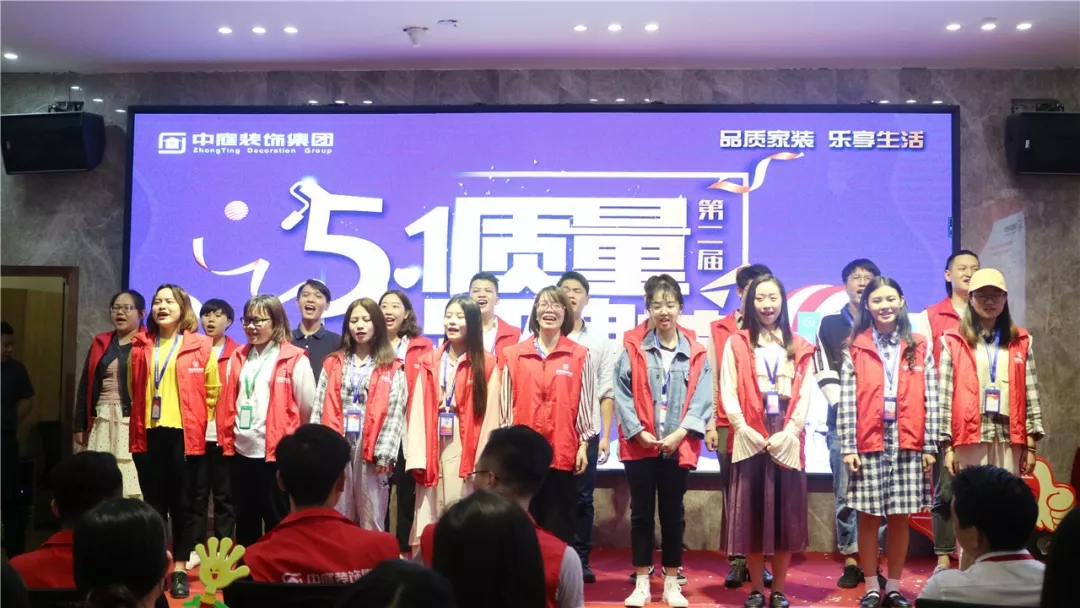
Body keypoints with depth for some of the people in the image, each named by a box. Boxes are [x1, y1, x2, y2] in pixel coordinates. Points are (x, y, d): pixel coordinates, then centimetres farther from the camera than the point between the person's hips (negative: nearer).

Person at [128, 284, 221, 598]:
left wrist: (196, 421, 1)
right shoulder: (140, 346, 8)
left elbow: (213, 390, 1)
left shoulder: (200, 346, -3)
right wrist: (141, 420, 14)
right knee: (154, 503, 8)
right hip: (148, 434, 3)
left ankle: (180, 570, 13)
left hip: (184, 435, -3)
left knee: (182, 504, 4)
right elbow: (134, 389, 17)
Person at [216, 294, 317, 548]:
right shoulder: (238, 357, 11)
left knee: (276, 517, 4)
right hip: (241, 450, 6)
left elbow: (307, 407, -5)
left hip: (276, 451, -5)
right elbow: (227, 403, 12)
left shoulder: (295, 360, -7)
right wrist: (227, 439, 8)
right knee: (245, 517, 15)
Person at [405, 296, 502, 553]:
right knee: (429, 516, 5)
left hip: (466, 451, -3)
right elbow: (419, 410, 3)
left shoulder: (486, 363, 0)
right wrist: (417, 456, -6)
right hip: (434, 450, 3)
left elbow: (489, 414, -4)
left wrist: (483, 459, -10)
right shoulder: (429, 362, 10)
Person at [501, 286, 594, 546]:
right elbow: (507, 404, 6)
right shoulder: (514, 354, 4)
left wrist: (583, 445, 2)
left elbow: (584, 404, 4)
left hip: (562, 452, -1)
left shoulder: (580, 355, 2)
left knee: (560, 524, 5)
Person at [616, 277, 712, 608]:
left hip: (678, 447, 0)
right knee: (641, 513, 7)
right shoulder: (633, 349, 2)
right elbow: (622, 394, -3)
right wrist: (638, 431, -13)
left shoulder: (696, 353, 3)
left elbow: (702, 398, -3)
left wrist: (680, 433, -14)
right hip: (640, 445, 0)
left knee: (673, 514, 9)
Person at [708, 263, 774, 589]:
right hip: (729, 425, 0)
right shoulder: (719, 329, 7)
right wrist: (709, 424, 1)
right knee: (733, 493, 5)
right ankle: (737, 561, 14)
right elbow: (713, 379, 6)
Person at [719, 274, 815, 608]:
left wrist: (788, 433, -10)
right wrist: (746, 431, -11)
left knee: (786, 515, 3)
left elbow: (805, 395, 3)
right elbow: (728, 394, -1)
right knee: (752, 514, 1)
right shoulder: (736, 344, 6)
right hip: (749, 440, -1)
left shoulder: (800, 347, 11)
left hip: (788, 441, 1)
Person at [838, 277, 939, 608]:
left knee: (900, 517, 6)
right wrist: (848, 447, -8)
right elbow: (847, 402, -2)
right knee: (869, 516, 3)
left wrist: (930, 446, 0)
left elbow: (930, 400, 5)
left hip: (907, 443, 1)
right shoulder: (855, 349, 2)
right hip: (869, 443, -1)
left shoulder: (919, 348, 7)